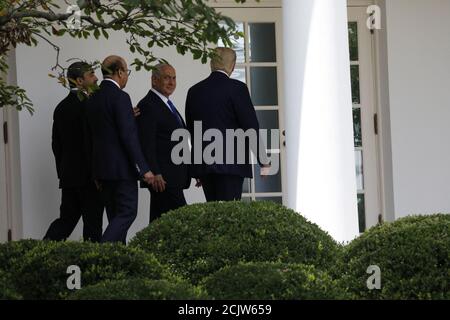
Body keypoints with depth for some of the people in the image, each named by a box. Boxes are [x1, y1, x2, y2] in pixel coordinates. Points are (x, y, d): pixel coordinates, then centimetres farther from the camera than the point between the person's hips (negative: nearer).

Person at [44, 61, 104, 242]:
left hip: (68, 174, 7)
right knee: (92, 221, -1)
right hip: (89, 175, -7)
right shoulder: (88, 105, -13)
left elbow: (56, 144, 15)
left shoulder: (61, 107, 11)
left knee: (66, 219, 11)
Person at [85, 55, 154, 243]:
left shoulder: (93, 99, 11)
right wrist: (143, 169, -17)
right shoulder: (120, 97, -14)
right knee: (127, 213, -6)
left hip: (102, 166, 8)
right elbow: (129, 136, -19)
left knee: (116, 216, 12)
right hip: (121, 167, -8)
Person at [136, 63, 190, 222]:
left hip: (173, 178, 10)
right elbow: (147, 144, -17)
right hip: (162, 178, -10)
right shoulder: (147, 106, -10)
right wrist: (155, 174, -23)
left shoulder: (167, 104, 22)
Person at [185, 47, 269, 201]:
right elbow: (251, 126, -8)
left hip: (202, 164, 5)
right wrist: (263, 161, -2)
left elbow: (190, 129, 15)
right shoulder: (236, 88, -7)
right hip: (231, 164, -5)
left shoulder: (194, 91, 10)